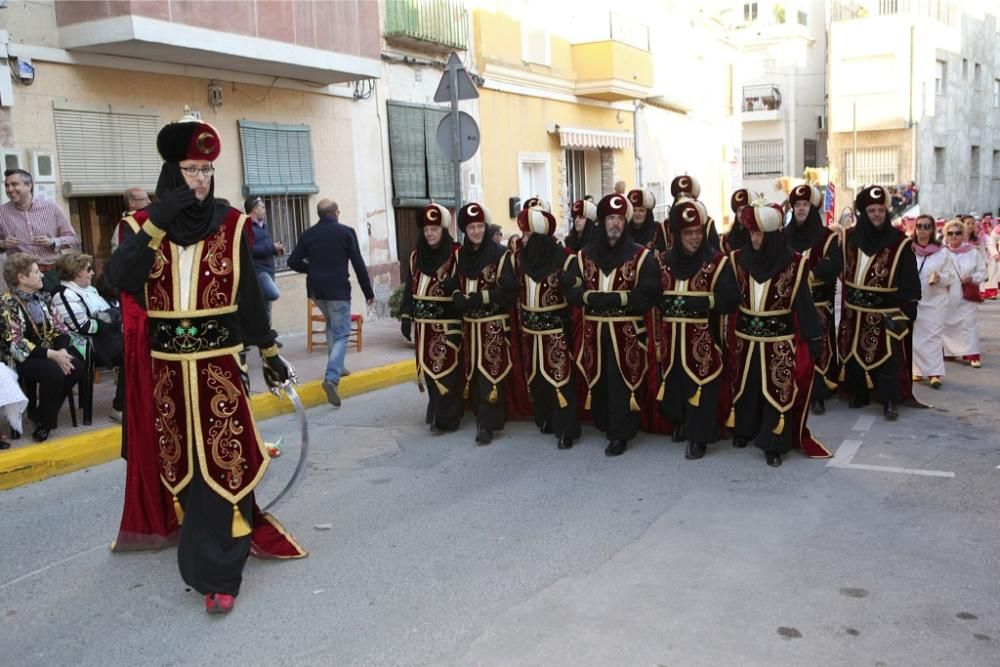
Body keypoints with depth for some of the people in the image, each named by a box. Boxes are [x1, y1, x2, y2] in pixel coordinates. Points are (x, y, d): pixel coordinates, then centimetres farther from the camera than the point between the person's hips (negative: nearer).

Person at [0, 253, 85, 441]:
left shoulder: (42, 297, 11)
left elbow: (59, 327, 8)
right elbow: (15, 343, -18)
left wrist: (62, 350, -14)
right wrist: (51, 355, -24)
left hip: (49, 352, 7)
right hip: (22, 357, -7)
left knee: (77, 366, -21)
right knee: (54, 372, -33)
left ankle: (41, 413, -2)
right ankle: (44, 421, -11)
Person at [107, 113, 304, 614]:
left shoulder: (229, 226, -1)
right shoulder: (142, 225, 0)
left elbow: (250, 297, 4)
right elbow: (118, 278, -18)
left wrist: (270, 355, 7)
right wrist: (157, 224, -24)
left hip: (220, 366, -1)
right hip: (167, 370, 2)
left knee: (224, 465, -2)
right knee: (182, 465, 14)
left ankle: (219, 573, 8)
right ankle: (202, 550, 35)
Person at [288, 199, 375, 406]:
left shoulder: (308, 234, 3)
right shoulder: (346, 232, -6)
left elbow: (293, 262, 1)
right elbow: (359, 265, -8)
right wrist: (368, 292, -1)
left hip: (316, 290, 5)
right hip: (338, 290, -5)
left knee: (331, 325, 28)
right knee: (341, 334, -1)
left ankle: (336, 366, 31)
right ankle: (332, 377, -19)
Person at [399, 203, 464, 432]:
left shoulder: (456, 256, -8)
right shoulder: (416, 256, 9)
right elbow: (409, 289, 12)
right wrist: (406, 317, 8)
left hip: (448, 324, -5)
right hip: (424, 325, 5)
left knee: (446, 370, -4)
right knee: (429, 369, 11)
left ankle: (446, 419, 3)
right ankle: (436, 411, 25)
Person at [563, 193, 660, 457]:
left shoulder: (642, 256, -2)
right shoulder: (584, 256, 8)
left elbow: (648, 294, -12)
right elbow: (571, 290, -1)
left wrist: (615, 299, -19)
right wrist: (592, 297, -20)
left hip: (627, 333, -3)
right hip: (594, 331, 3)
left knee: (622, 383, -2)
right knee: (599, 382, 9)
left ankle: (620, 434, 9)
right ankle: (605, 425, 26)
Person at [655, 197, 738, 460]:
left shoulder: (717, 262, -5)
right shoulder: (664, 262, 7)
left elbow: (730, 300, -13)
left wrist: (703, 302, -25)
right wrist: (666, 303, -8)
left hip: (702, 338, -3)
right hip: (671, 337, 4)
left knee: (700, 385, -3)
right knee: (674, 382, 11)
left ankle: (698, 437, 9)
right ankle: (681, 423, 35)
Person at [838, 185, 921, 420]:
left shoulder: (900, 243, -7)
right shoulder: (850, 238, 2)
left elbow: (909, 282, -5)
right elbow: (841, 271, 13)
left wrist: (905, 313, -9)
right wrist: (844, 307, 9)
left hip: (885, 312, -4)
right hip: (854, 312, 4)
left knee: (887, 356, -4)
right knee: (853, 352, 11)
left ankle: (889, 401, 7)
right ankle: (859, 393, 27)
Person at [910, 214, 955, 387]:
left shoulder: (942, 252, -2)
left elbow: (952, 277, 0)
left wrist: (940, 278, -18)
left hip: (935, 300, -2)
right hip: (913, 300, 2)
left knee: (933, 336, -5)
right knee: (915, 336, 5)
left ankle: (935, 372, -5)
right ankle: (919, 370, 15)